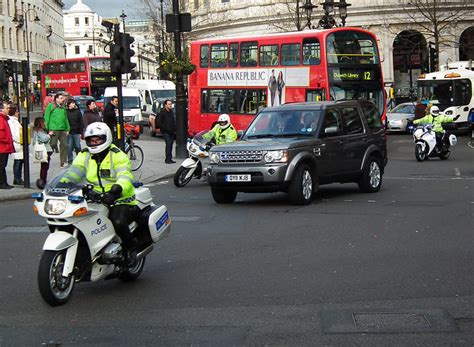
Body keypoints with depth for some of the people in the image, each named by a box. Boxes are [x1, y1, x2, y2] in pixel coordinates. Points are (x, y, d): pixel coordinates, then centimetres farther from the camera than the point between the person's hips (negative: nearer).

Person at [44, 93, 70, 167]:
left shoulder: (63, 107, 18)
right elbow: (46, 118, -4)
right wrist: (48, 129, -11)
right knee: (52, 145, -5)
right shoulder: (51, 106, 0)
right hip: (54, 130, -6)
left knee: (64, 145, 3)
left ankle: (63, 162, 10)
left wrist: (67, 129, 12)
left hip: (63, 130, 6)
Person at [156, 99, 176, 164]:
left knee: (171, 144, 8)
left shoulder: (171, 112, 13)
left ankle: (170, 159, 15)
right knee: (168, 143, -16)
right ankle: (167, 159, -13)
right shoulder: (162, 112, -8)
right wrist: (164, 128, -11)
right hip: (165, 132, -7)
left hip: (171, 131, 7)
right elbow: (158, 122, -9)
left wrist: (174, 128, 9)